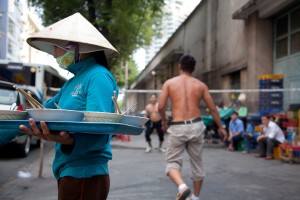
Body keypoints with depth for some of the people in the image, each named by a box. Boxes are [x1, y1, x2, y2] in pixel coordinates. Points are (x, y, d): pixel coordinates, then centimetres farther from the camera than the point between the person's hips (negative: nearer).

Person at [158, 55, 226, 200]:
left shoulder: (169, 83, 3)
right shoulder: (201, 85, 7)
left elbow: (160, 106, -2)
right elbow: (213, 108, 9)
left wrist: (164, 121, 17)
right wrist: (220, 127, 20)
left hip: (177, 128, -2)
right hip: (196, 126, 2)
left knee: (172, 162, 8)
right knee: (197, 164, 16)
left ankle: (182, 187, -19)